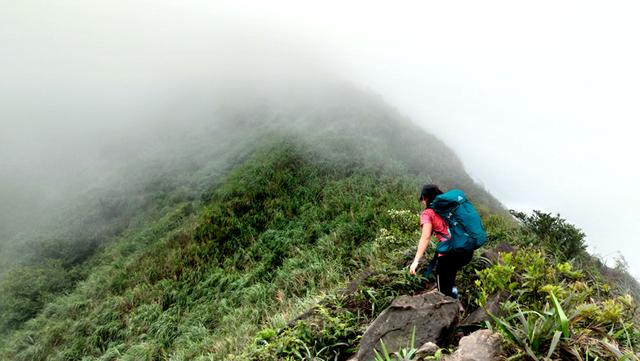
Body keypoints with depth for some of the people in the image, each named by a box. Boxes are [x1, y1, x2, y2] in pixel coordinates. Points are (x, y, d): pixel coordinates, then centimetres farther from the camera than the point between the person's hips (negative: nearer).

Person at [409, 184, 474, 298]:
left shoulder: (428, 213, 3)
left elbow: (425, 237, -10)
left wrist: (416, 260, -14)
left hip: (449, 253, -6)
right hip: (467, 250, 6)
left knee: (444, 291, 8)